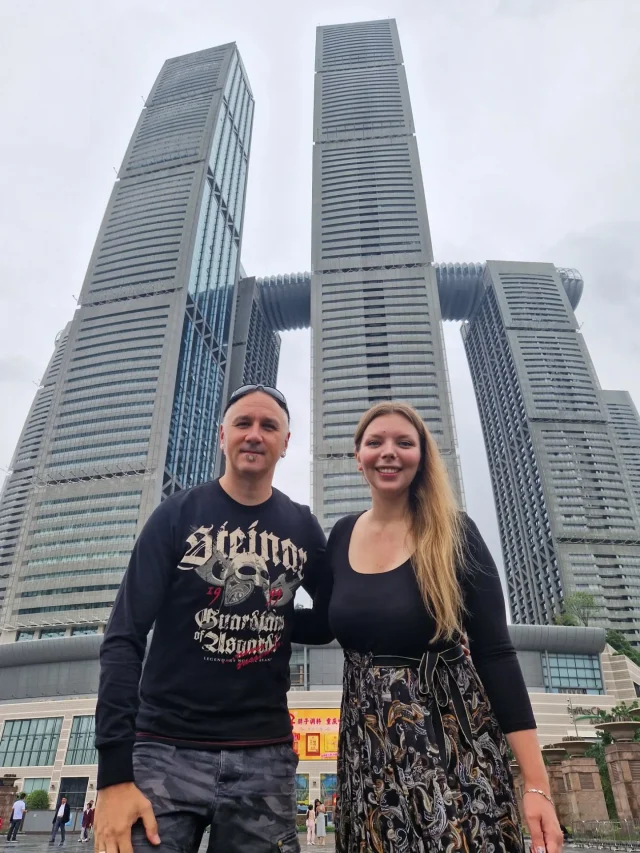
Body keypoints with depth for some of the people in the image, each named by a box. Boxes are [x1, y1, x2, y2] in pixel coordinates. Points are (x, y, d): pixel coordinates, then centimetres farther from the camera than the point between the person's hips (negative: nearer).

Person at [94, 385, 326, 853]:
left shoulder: (303, 527, 2)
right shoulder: (179, 514, -4)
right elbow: (125, 639, -8)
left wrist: (281, 623, -6)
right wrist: (115, 771, -13)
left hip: (264, 757, 2)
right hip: (167, 750, -2)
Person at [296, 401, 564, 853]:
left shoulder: (454, 533, -11)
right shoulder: (343, 535, 0)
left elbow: (496, 652, -11)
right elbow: (321, 626, 11)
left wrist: (537, 783, -13)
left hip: (451, 741, -3)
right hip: (367, 747, 4)